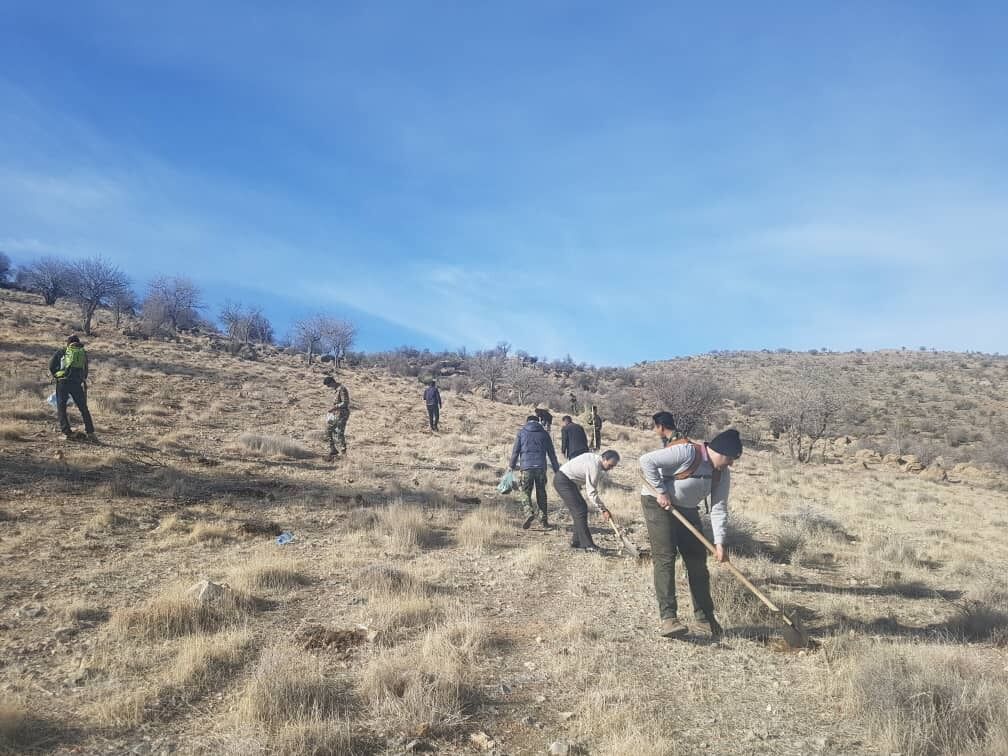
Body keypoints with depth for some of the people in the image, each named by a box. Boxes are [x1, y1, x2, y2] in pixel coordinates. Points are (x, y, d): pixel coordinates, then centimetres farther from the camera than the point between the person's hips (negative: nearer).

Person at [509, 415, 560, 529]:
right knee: (541, 493, 12)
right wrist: (556, 469, 18)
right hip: (541, 467, 2)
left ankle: (529, 512, -21)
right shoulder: (544, 433, 13)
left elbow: (515, 451, 5)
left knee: (526, 492, 2)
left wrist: (512, 465, 16)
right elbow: (551, 453, 14)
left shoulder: (521, 433, 9)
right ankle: (543, 518, 11)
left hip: (526, 467, -2)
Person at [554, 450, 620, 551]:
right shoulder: (594, 466, -23)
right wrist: (602, 510, -18)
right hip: (562, 480, -10)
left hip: (569, 481, 10)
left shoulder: (595, 458, 7)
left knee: (582, 507, 11)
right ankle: (587, 545, -12)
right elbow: (591, 492, -22)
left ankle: (576, 541, 16)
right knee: (580, 511, -13)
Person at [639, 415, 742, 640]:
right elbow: (646, 461, -30)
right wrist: (661, 492, -26)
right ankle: (668, 617, -16)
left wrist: (719, 542, -15)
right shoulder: (686, 452, -28)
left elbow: (719, 509, -5)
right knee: (664, 558, -15)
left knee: (698, 560, 6)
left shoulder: (723, 473, -5)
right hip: (658, 503, -7)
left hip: (687, 509, 7)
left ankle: (705, 614, 20)